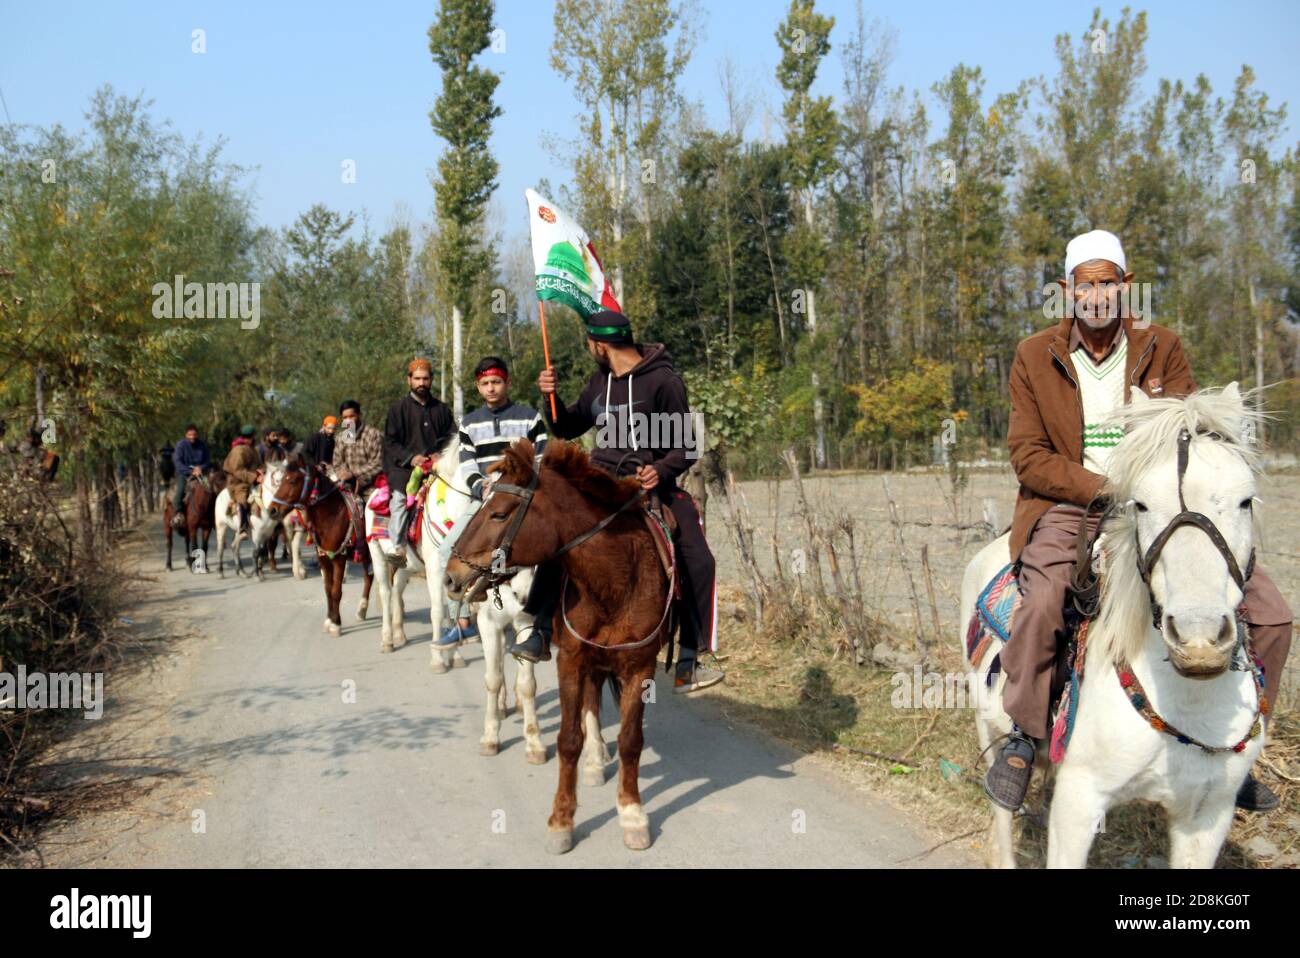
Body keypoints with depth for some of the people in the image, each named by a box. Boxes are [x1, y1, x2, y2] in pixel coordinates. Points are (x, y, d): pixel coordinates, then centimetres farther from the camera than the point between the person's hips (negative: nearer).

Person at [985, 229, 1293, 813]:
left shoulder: (1161, 348, 9)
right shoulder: (1034, 356, 3)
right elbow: (1028, 455, -3)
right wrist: (1108, 491, -15)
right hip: (1069, 509, -3)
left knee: (1268, 611, -9)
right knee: (1042, 604, -35)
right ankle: (1022, 738, -12)